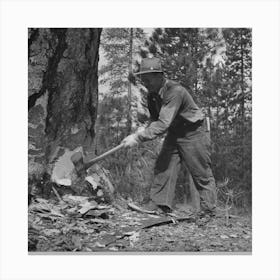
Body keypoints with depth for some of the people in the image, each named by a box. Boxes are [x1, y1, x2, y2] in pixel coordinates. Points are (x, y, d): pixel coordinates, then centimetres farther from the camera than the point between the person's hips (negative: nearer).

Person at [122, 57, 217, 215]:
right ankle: (158, 206, 0)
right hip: (174, 134, 8)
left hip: (193, 133, -8)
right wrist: (143, 133, -11)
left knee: (202, 175, 0)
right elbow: (156, 120, 10)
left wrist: (138, 137, -37)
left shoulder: (175, 91, -30)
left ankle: (209, 212, 9)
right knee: (163, 168, -2)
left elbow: (163, 123, -36)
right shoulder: (153, 94, -2)